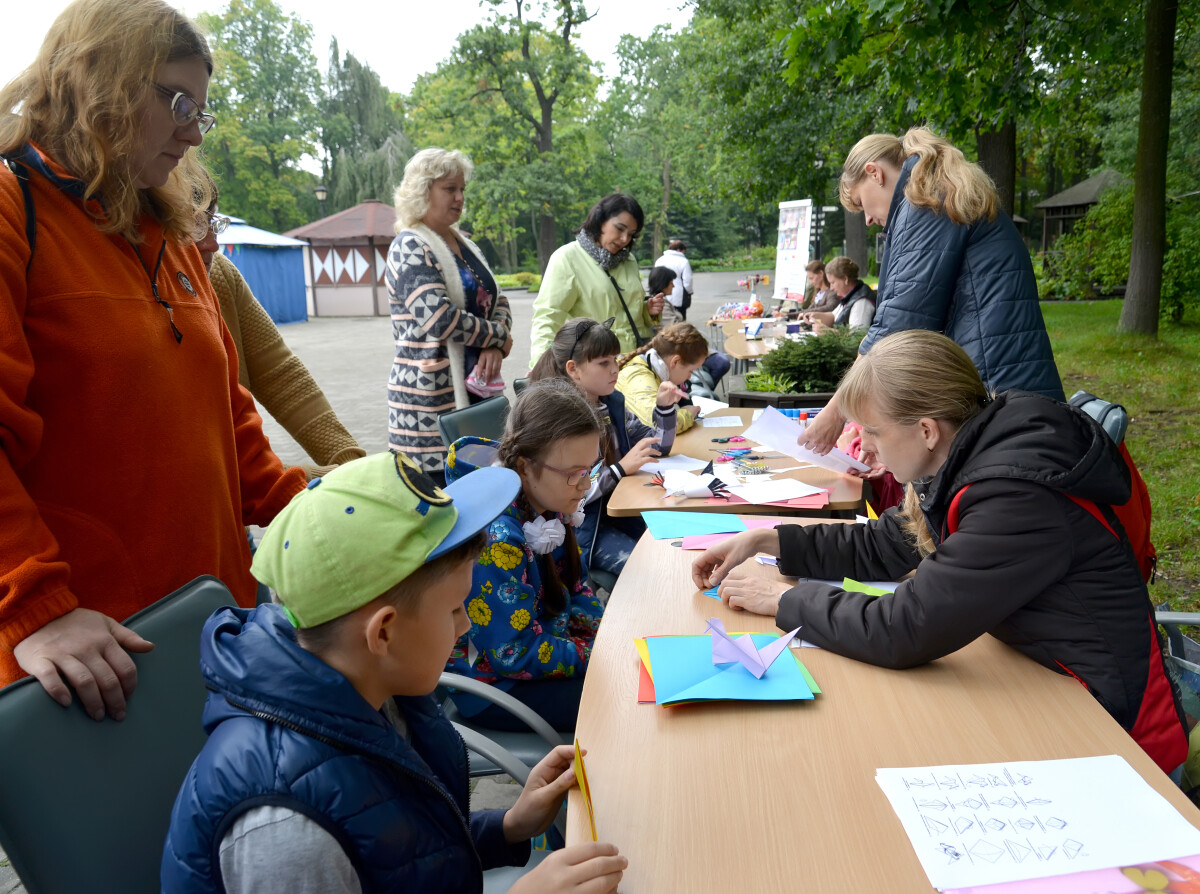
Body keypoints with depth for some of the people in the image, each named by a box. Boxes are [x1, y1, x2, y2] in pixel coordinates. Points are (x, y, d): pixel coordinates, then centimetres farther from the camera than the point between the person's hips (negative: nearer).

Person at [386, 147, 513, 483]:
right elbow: (440, 319, -21)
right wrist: (500, 336, -8)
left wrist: (495, 349, -6)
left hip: (475, 389, 8)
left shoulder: (464, 244, 16)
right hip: (431, 399, -7)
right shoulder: (410, 248, -9)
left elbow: (497, 300, 15)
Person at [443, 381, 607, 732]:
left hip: (545, 635, 8)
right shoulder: (495, 537, -32)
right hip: (488, 679, -8)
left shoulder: (549, 502, -7)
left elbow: (574, 585, 7)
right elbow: (514, 654, -27)